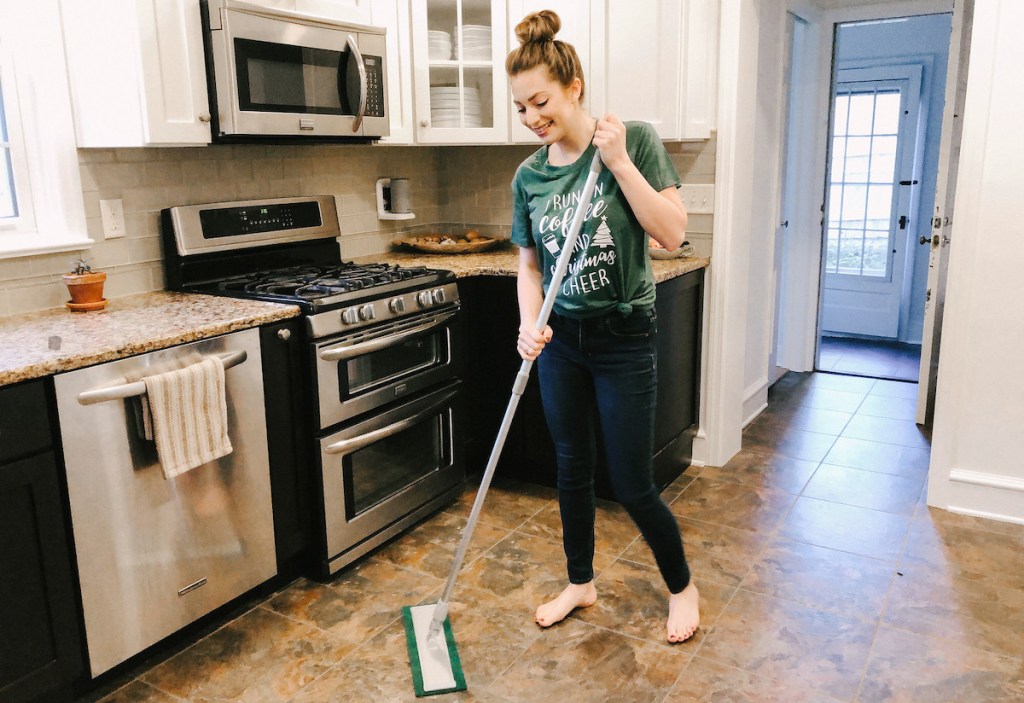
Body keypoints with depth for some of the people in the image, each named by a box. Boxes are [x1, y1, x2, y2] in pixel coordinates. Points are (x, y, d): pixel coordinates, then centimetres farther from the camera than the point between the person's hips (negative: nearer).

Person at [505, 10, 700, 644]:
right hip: (561, 337, 5)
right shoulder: (529, 176, 1)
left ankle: (683, 586, 28)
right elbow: (530, 265, 7)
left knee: (632, 485, 1)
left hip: (623, 336, -4)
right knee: (572, 468, 15)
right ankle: (581, 583, 36)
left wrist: (618, 161, -21)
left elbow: (672, 233, -16)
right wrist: (530, 324, -11)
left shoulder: (634, 140, -10)